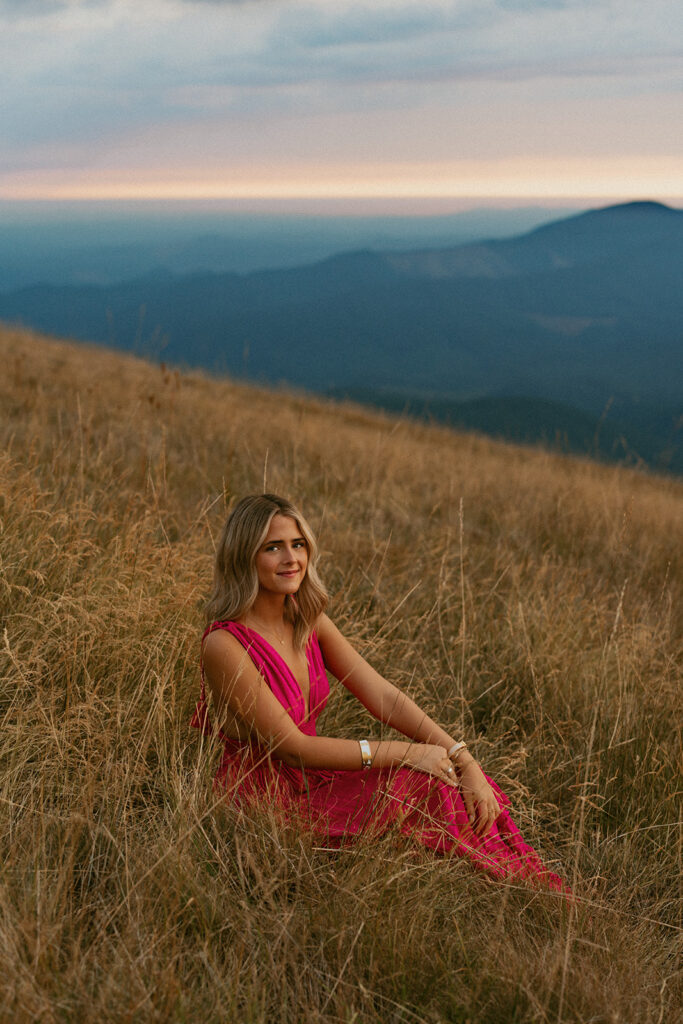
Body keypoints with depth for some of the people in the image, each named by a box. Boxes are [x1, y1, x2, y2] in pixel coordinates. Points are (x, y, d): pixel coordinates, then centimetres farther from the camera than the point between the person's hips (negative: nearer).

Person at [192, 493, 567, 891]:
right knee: (423, 783, -19)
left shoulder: (308, 621, 3)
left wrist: (464, 759, -14)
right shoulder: (225, 644, -20)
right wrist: (404, 752, -19)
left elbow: (383, 696, -3)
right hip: (261, 797, -7)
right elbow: (291, 747, -20)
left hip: (309, 784, 7)